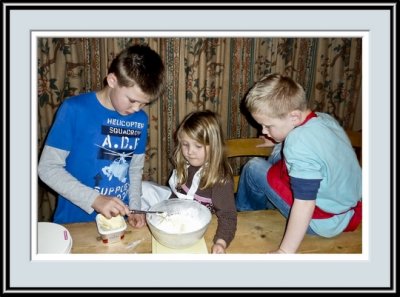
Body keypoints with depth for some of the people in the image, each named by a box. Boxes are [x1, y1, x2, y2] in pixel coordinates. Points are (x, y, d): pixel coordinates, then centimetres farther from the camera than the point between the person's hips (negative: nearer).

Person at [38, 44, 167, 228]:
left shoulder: (140, 119, -5)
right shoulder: (74, 109, -16)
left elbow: (136, 168, 5)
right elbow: (48, 168, -14)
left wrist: (134, 208, -6)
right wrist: (95, 199, -23)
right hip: (74, 220, -3)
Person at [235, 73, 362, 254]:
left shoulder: (299, 144, -30)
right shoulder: (323, 118, -4)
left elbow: (304, 204, -30)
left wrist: (285, 252, -21)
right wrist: (282, 140, 23)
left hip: (325, 223, -8)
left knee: (254, 169, -4)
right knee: (280, 154, 17)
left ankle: (245, 211, 26)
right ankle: (266, 202, 36)